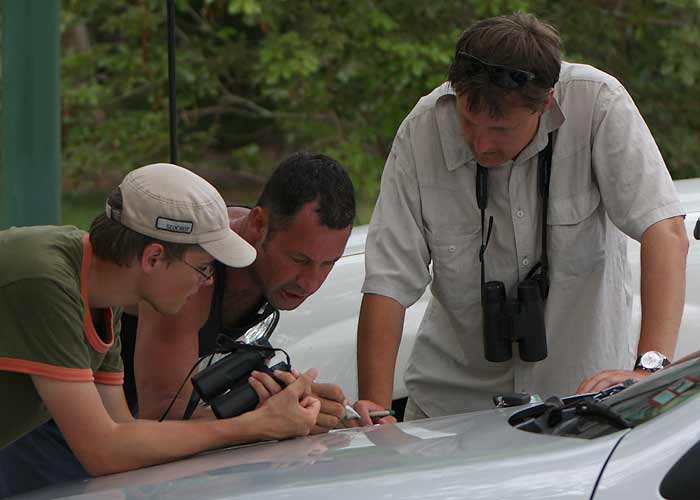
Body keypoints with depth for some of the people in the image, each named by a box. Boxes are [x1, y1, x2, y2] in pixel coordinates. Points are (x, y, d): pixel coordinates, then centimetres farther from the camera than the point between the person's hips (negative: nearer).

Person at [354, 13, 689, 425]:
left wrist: (649, 369, -37)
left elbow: (666, 233, -25)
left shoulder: (596, 104, -20)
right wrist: (375, 404, -29)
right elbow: (389, 282, -17)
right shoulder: (421, 133, -17)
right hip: (456, 394, 0)